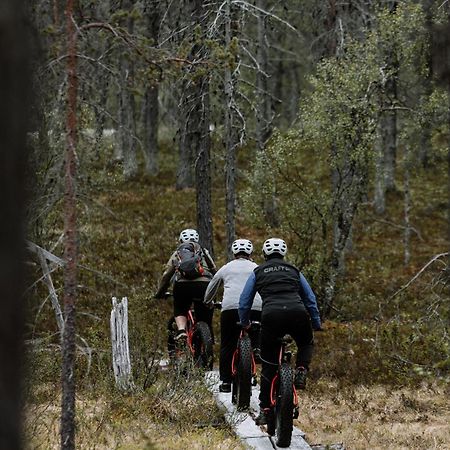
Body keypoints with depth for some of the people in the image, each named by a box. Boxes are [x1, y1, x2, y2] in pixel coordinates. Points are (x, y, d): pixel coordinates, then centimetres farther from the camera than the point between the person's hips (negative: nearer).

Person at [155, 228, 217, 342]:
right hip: (203, 284, 0)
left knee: (180, 311, 25)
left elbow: (166, 276, 27)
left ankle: (181, 330, -2)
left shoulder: (177, 254, 27)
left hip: (182, 285, 0)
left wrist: (159, 293, 39)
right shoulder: (204, 252, 27)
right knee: (205, 322, 8)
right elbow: (214, 272, 23)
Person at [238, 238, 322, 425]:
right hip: (297, 313, 1)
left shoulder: (258, 272, 21)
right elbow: (311, 300, 26)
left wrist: (244, 324, 35)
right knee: (306, 344, 32)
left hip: (271, 315, -1)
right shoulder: (294, 271, 24)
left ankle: (265, 411, 8)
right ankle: (301, 371, 4)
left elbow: (244, 302, 19)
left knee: (268, 365, 10)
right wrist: (317, 325, 36)